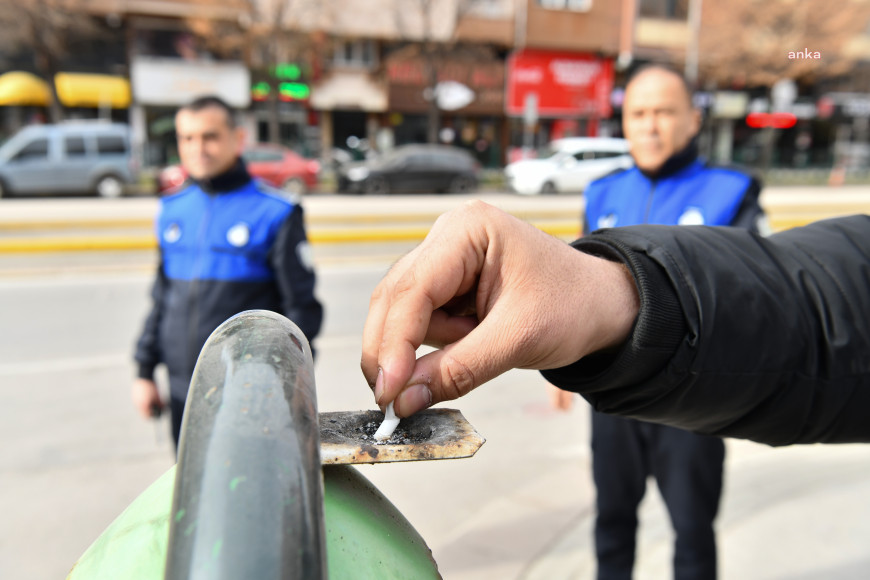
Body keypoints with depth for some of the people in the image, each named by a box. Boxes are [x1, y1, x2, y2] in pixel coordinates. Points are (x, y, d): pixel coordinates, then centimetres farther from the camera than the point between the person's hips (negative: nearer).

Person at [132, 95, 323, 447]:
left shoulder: (276, 213, -8)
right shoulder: (173, 209, 8)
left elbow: (302, 309, -6)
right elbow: (162, 297, 16)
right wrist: (145, 370, 14)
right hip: (183, 392, 5)